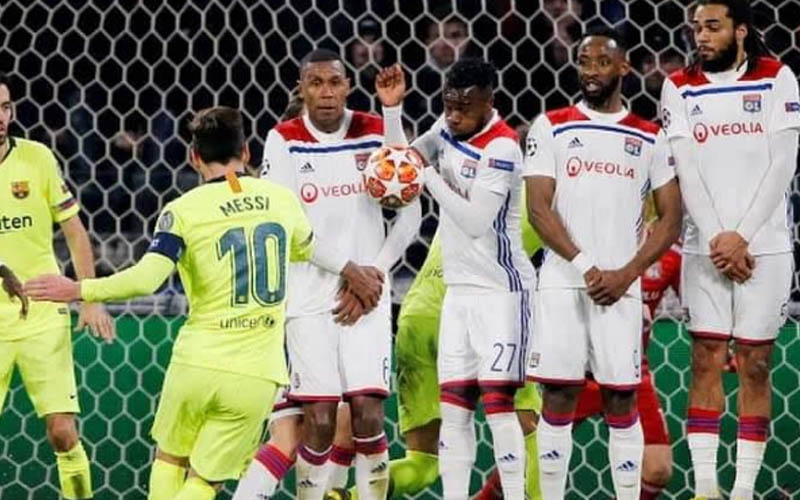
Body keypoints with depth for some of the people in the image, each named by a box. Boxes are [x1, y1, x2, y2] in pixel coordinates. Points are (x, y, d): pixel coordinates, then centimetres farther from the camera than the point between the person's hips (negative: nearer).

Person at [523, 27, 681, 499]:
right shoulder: (552, 127, 5)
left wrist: (626, 275, -8)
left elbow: (671, 219, 5)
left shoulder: (651, 138, 8)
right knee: (559, 396, 0)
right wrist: (586, 267, -13)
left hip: (621, 287, 0)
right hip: (562, 283, 0)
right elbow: (538, 209, -3)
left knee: (622, 400, 0)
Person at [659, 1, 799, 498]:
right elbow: (688, 173, 0)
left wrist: (741, 236, -11)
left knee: (755, 364, 0)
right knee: (706, 361, -2)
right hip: (705, 247, 1)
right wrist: (717, 238, -11)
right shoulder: (680, 87, 6)